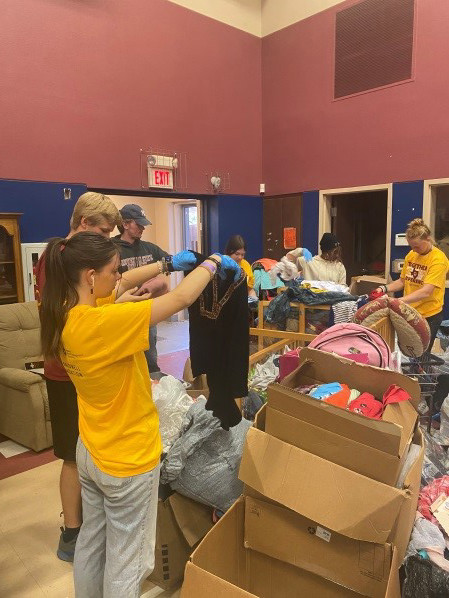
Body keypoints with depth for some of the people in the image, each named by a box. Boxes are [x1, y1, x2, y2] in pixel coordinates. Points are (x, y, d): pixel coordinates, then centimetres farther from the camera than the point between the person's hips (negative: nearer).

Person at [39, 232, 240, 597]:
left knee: (91, 540, 27)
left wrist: (168, 264, 3)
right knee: (124, 560, 13)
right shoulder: (104, 323, -32)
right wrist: (213, 262, -11)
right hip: (128, 460, -8)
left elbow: (122, 283, 7)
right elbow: (181, 299, -28)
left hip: (90, 452, 9)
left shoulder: (65, 312, -7)